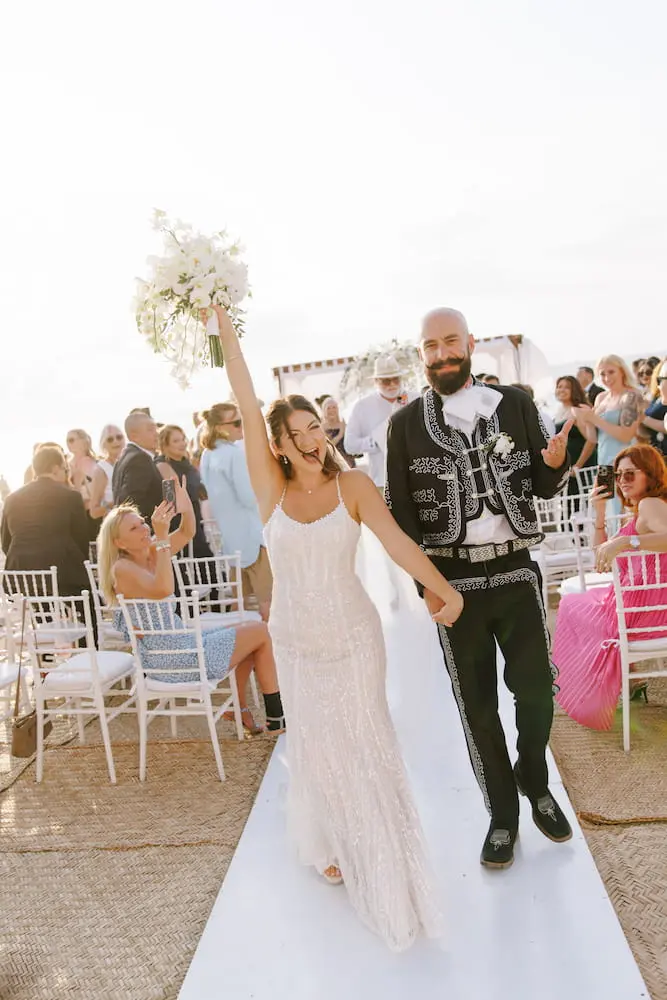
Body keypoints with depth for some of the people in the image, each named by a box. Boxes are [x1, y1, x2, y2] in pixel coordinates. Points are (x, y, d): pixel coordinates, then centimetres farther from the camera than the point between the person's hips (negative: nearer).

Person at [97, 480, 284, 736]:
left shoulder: (151, 552, 5)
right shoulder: (122, 569, -20)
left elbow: (187, 533, 5)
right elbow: (163, 589, -37)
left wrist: (185, 505, -15)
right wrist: (161, 537, -37)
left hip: (179, 641, 9)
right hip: (170, 659, -9)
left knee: (249, 633, 17)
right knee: (260, 632, 0)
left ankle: (239, 709, 23)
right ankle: (277, 719, 13)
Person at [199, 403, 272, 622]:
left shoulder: (208, 455, 9)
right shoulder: (235, 453, -18)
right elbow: (250, 497, -20)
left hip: (229, 534, 9)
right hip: (250, 532, -9)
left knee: (243, 597, 18)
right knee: (268, 596, 0)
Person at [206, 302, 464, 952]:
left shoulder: (352, 484, -9)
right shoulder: (271, 487, -7)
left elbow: (396, 541, -20)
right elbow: (246, 406, -11)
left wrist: (446, 590, -33)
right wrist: (224, 328, -13)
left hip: (353, 636, -2)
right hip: (295, 640, 2)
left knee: (364, 744, 7)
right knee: (314, 747, 17)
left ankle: (386, 864, 27)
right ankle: (331, 844, 42)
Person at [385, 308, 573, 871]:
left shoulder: (514, 403, 3)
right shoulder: (407, 423, -1)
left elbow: (544, 487, 6)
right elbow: (401, 511, 0)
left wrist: (555, 464, -17)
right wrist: (426, 584, -7)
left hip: (516, 571, 1)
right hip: (452, 581, -1)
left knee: (536, 690, 7)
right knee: (477, 703, 9)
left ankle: (535, 782, 38)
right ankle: (503, 815, 29)